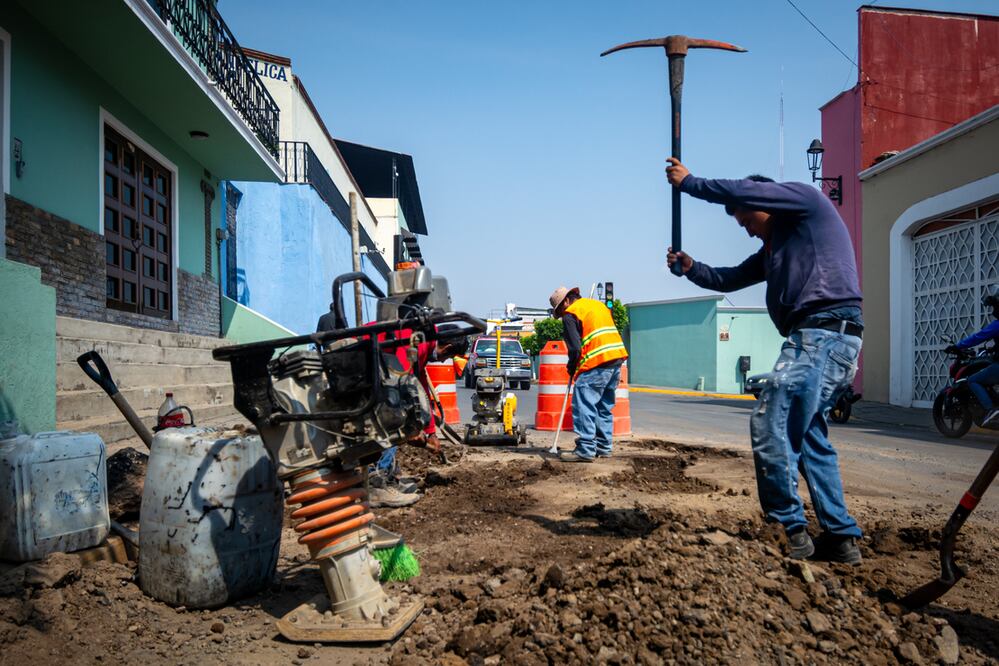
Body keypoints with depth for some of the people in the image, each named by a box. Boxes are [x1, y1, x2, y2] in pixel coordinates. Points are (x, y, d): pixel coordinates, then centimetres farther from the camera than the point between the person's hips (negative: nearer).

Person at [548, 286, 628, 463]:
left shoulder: (570, 314, -2)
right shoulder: (598, 304, 23)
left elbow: (575, 347, -9)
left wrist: (571, 368, 8)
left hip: (597, 363, -9)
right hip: (617, 357, 9)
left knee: (583, 406, -6)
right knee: (605, 406, 17)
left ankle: (585, 450, -10)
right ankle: (604, 447, 21)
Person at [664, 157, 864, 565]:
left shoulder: (806, 199, 3)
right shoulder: (774, 248, 28)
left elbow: (743, 191, -10)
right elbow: (728, 280, 29)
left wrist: (688, 183, 1)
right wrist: (690, 267, 12)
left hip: (823, 330, -11)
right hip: (820, 337, 11)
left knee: (769, 426, -12)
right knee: (808, 435, 12)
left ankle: (789, 531, -5)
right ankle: (841, 538, 17)